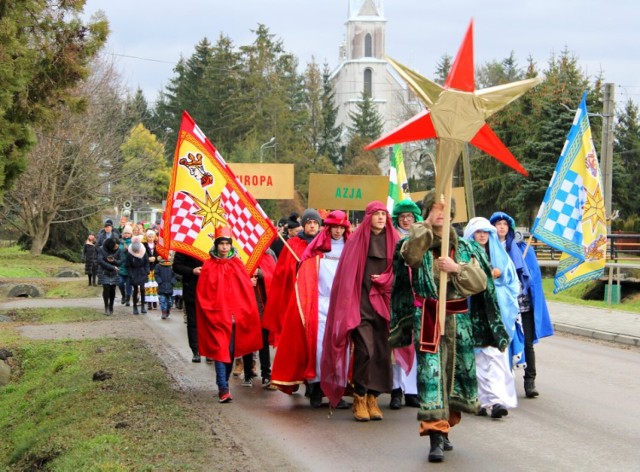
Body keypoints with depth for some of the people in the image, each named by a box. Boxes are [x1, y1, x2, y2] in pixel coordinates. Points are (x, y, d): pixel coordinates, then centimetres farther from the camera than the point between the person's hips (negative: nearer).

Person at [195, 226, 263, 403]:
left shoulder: (237, 264, 8)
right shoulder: (209, 266, 0)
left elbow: (247, 289, 6)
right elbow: (202, 294, 0)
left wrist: (245, 312, -1)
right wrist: (210, 312, -5)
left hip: (235, 316, 3)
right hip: (217, 317, -3)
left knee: (231, 351, 8)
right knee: (220, 350, -10)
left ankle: (223, 384, 23)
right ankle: (223, 389, -13)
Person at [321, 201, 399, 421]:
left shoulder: (392, 240, 8)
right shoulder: (356, 240, 1)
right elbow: (347, 274, -1)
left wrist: (384, 279, -10)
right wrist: (348, 305, -6)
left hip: (383, 302, 3)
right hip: (360, 302, -3)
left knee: (381, 352, 0)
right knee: (365, 349, -13)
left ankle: (372, 397, 9)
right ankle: (359, 398, -2)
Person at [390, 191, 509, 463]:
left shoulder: (464, 248, 8)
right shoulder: (416, 246, 1)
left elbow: (480, 282, -3)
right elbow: (410, 254, -25)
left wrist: (457, 268, -18)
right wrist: (428, 225, -27)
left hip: (459, 320, 3)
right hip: (428, 319, -3)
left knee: (459, 373, 8)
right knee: (431, 372, -12)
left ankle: (444, 426, 26)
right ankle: (436, 436, -15)